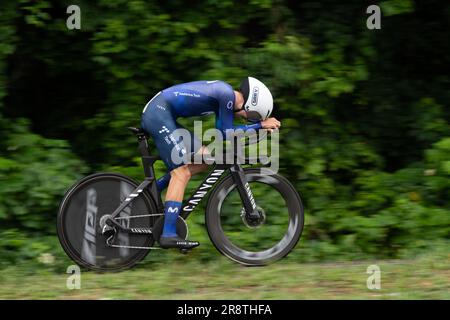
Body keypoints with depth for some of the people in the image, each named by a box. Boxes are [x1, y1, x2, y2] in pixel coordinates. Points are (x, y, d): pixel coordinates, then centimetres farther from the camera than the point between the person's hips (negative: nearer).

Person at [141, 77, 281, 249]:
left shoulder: (224, 93, 13)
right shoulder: (227, 94, -16)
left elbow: (221, 131, 16)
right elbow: (227, 132, -10)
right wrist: (262, 125, -5)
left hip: (159, 115, 10)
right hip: (158, 113, -10)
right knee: (182, 171, -13)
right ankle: (168, 235, -19)